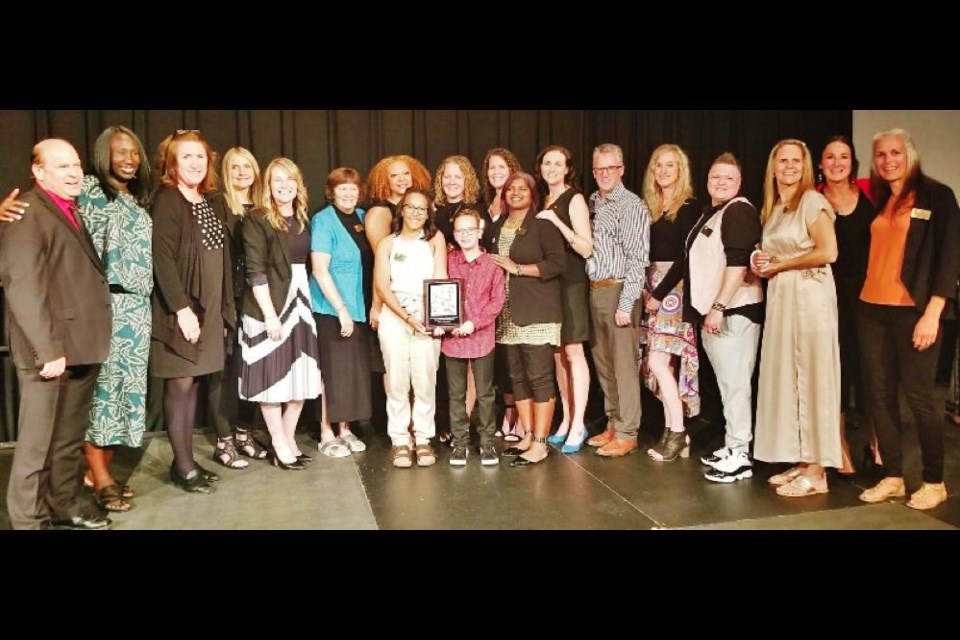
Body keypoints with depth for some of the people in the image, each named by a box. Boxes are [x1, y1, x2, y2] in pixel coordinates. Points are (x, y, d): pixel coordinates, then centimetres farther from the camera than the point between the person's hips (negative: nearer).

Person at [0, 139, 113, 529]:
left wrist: (92, 339, 10)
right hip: (51, 350, -8)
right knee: (37, 442, 3)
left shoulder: (73, 212, 17)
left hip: (81, 347, 9)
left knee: (70, 439, 17)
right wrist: (48, 349, -22)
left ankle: (64, 510, 30)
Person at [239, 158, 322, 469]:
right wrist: (270, 314, -18)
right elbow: (255, 271, -13)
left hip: (299, 303, 6)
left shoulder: (303, 220, 12)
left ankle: (289, 440, 21)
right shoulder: (257, 220, -6)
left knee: (300, 376, 8)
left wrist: (305, 303, 4)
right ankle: (280, 447, 10)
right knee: (272, 376, 1)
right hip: (269, 307, -6)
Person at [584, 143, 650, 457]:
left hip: (617, 290, -7)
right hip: (594, 290, 7)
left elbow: (637, 258, -12)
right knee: (602, 362, 13)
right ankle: (613, 425, 25)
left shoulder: (632, 205, -6)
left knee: (623, 364, -1)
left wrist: (626, 303, -17)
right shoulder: (591, 203, 13)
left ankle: (627, 433, 8)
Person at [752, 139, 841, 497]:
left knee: (811, 378, -4)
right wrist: (761, 265, 3)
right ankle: (801, 462, 16)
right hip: (779, 297, 8)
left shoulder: (812, 200, -6)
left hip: (809, 296, -8)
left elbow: (828, 252, -17)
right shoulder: (771, 209, 16)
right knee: (786, 378, 7)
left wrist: (779, 265, -9)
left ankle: (816, 472, 3)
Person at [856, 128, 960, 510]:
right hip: (872, 310, 5)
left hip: (914, 311, -5)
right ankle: (893, 477, 16)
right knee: (878, 396, 5)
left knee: (920, 397, -1)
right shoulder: (877, 202, 14)